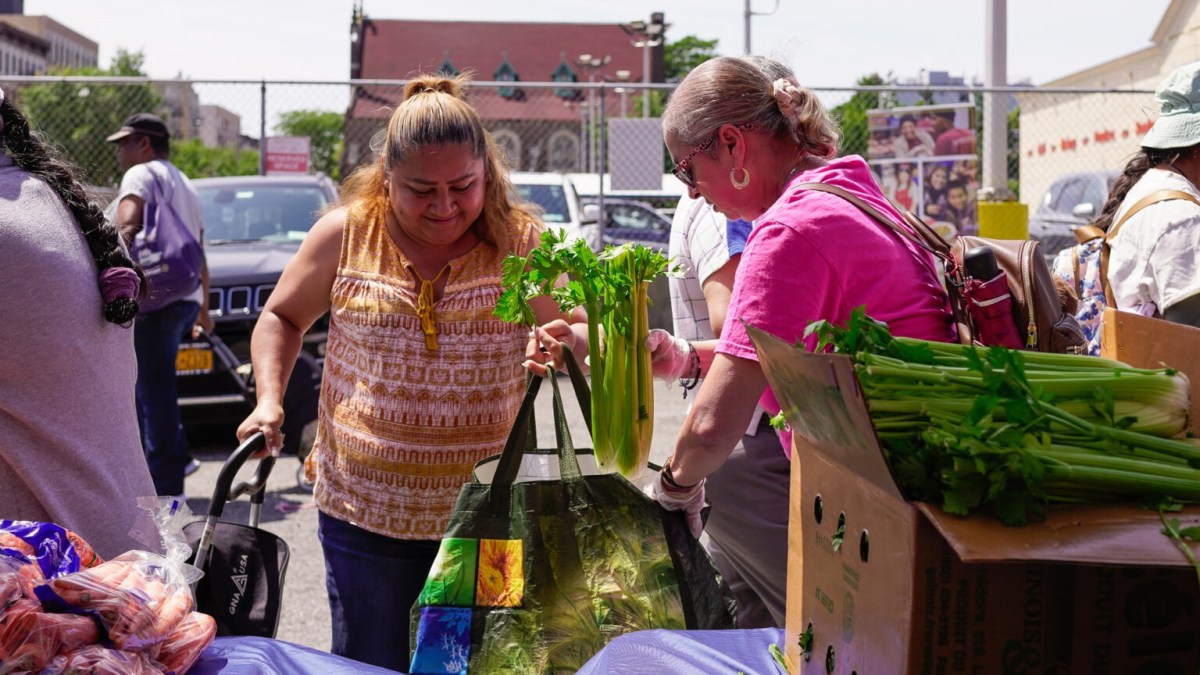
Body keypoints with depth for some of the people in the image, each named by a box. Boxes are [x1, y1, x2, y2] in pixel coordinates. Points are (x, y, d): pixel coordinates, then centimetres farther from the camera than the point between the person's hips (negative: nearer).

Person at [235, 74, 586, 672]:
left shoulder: (520, 241, -4)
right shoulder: (346, 234, -2)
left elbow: (582, 331, 3)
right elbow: (282, 317, 12)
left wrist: (570, 341, -21)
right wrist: (269, 400, -4)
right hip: (364, 508, 1)